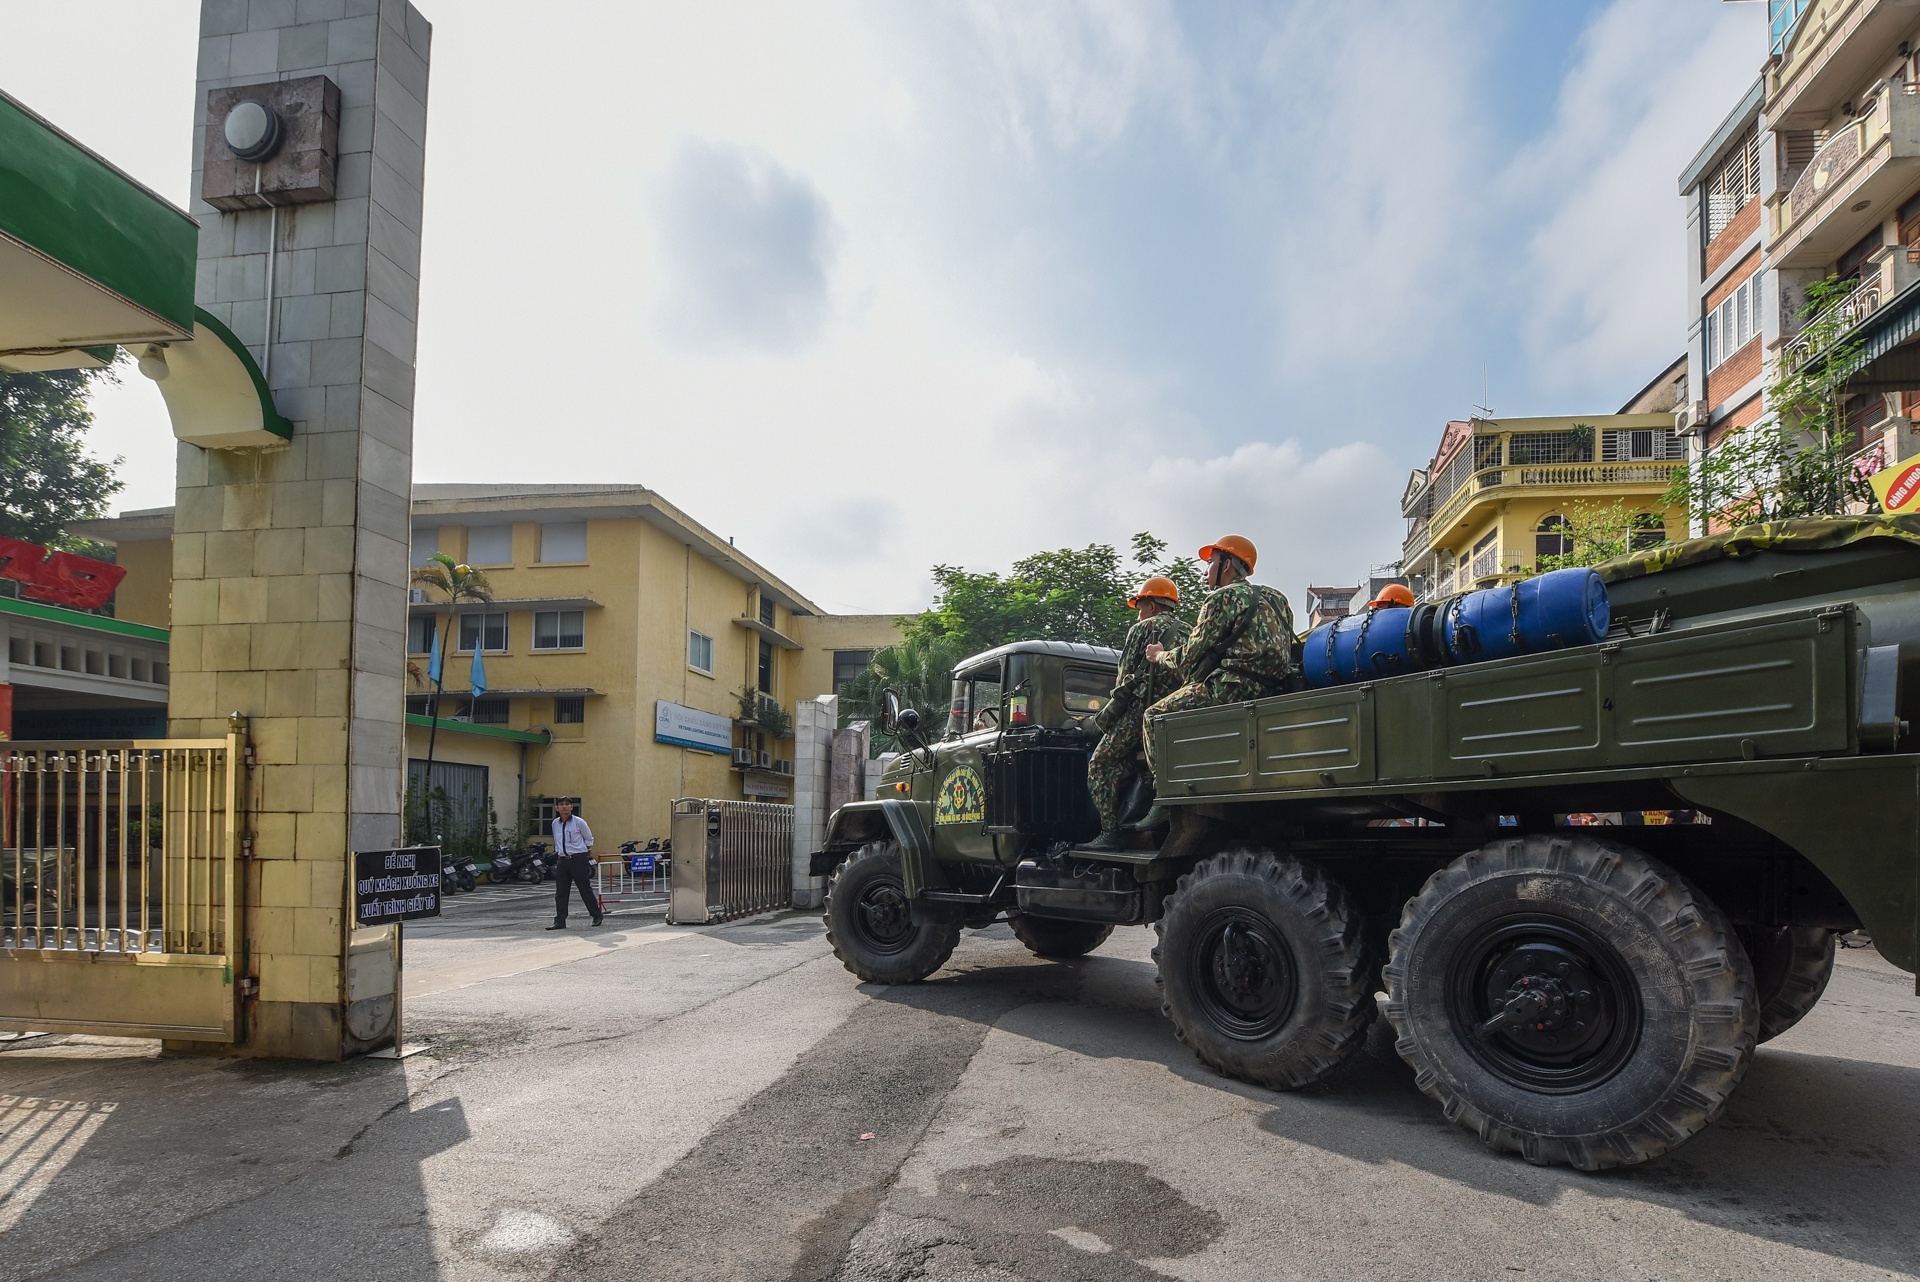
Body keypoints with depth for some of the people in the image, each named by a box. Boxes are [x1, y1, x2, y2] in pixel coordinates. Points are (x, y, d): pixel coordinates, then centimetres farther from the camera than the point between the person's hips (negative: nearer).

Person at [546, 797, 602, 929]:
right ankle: (560, 921, 4)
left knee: (585, 889, 0)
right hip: (563, 859, 5)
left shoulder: (579, 822, -5)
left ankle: (597, 916, 13)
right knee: (560, 892, 0)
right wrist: (558, 853, 15)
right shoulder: (555, 824, 8)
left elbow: (589, 839, 7)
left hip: (579, 859, -4)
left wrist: (588, 853, 8)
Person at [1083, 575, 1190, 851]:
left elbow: (1123, 677, -1)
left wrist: (1119, 703, 14)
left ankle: (1110, 832, -8)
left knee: (1100, 764, 2)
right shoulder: (1188, 633, 19)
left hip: (1141, 712, -7)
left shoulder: (1142, 629, 1)